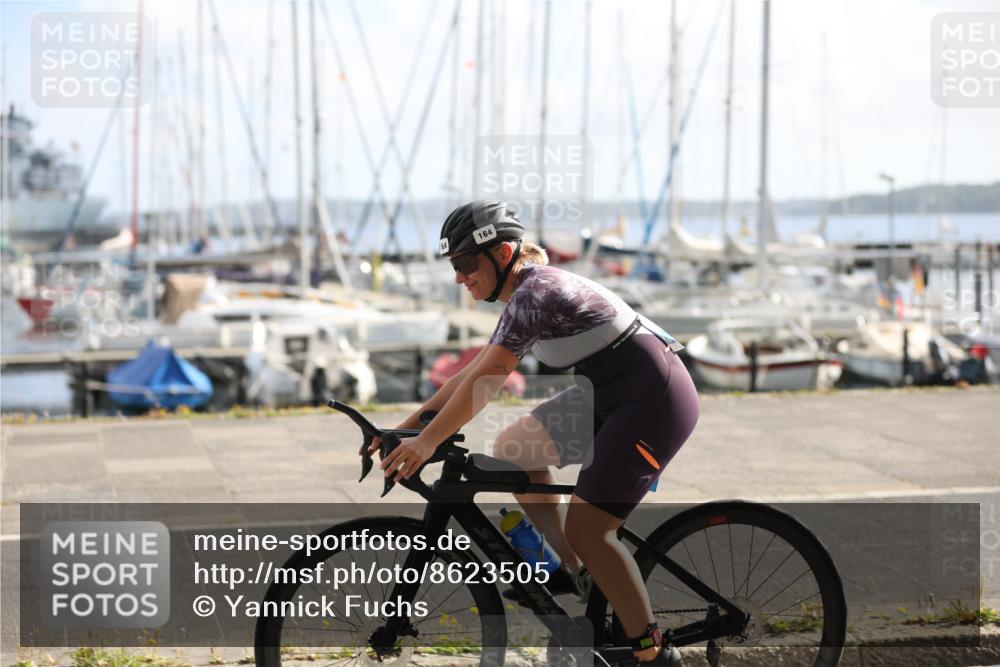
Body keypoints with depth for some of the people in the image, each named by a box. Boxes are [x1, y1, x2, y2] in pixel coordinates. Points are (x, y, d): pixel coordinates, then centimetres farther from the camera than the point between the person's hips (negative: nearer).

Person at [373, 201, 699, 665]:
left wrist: (426, 443, -28)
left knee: (585, 528, -11)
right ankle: (576, 572, 16)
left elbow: (485, 380, -26)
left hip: (653, 400, -10)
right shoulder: (527, 295, 11)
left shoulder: (536, 292, -19)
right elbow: (471, 374, 13)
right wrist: (405, 427, 9)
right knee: (512, 451, 9)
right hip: (612, 395, 10)